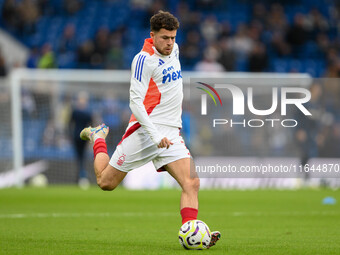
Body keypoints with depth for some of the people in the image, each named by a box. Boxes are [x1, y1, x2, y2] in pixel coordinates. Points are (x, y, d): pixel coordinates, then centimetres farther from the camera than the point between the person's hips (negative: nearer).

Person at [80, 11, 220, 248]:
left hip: (171, 133, 6)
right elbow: (135, 101, -18)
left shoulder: (174, 50, 9)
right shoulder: (144, 59, -13)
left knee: (192, 183, -16)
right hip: (144, 130, -6)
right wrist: (154, 135, -28)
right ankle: (98, 138, 36)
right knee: (106, 182, 8)